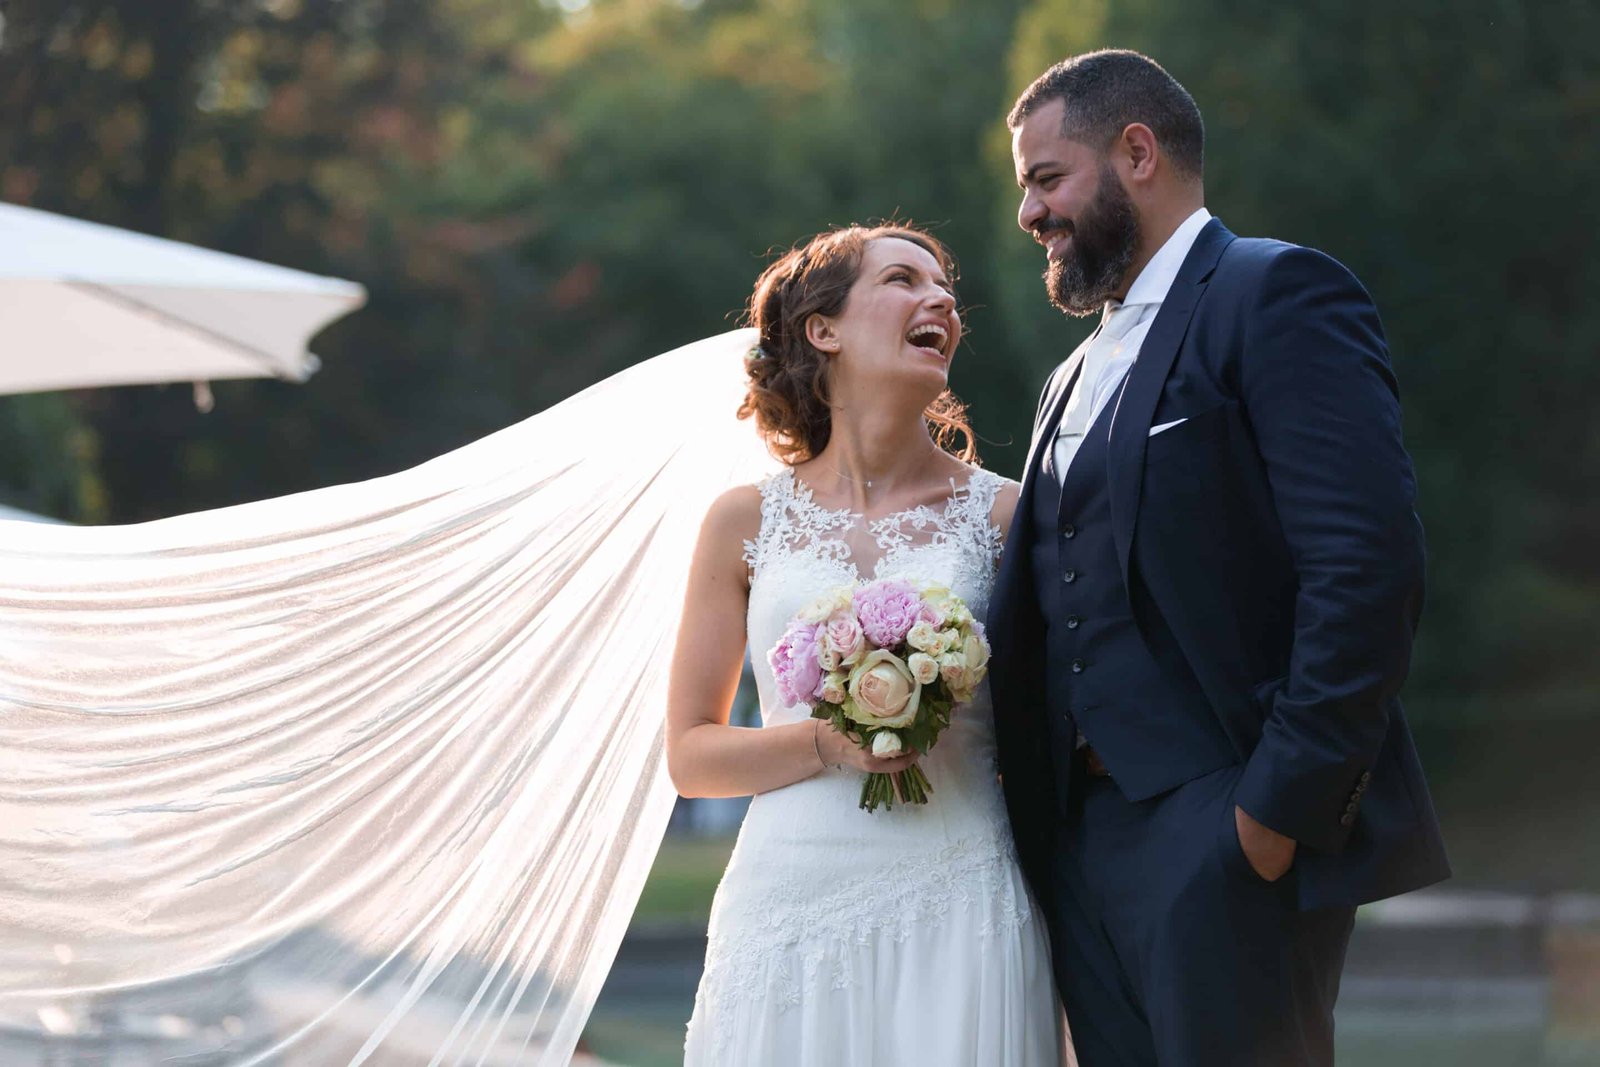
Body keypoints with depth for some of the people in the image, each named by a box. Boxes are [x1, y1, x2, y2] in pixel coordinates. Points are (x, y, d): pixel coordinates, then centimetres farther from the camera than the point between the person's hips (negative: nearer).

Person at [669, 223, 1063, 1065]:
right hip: (791, 897, 0)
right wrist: (828, 742, -10)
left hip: (959, 909, 0)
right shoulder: (747, 521, 6)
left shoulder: (1003, 513, 5)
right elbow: (690, 755, 7)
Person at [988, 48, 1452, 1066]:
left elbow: (1368, 568, -15)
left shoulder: (1278, 296, -4)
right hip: (1083, 846, 8)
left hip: (1230, 837, -8)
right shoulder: (1077, 380, 23)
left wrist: (1285, 804, -19)